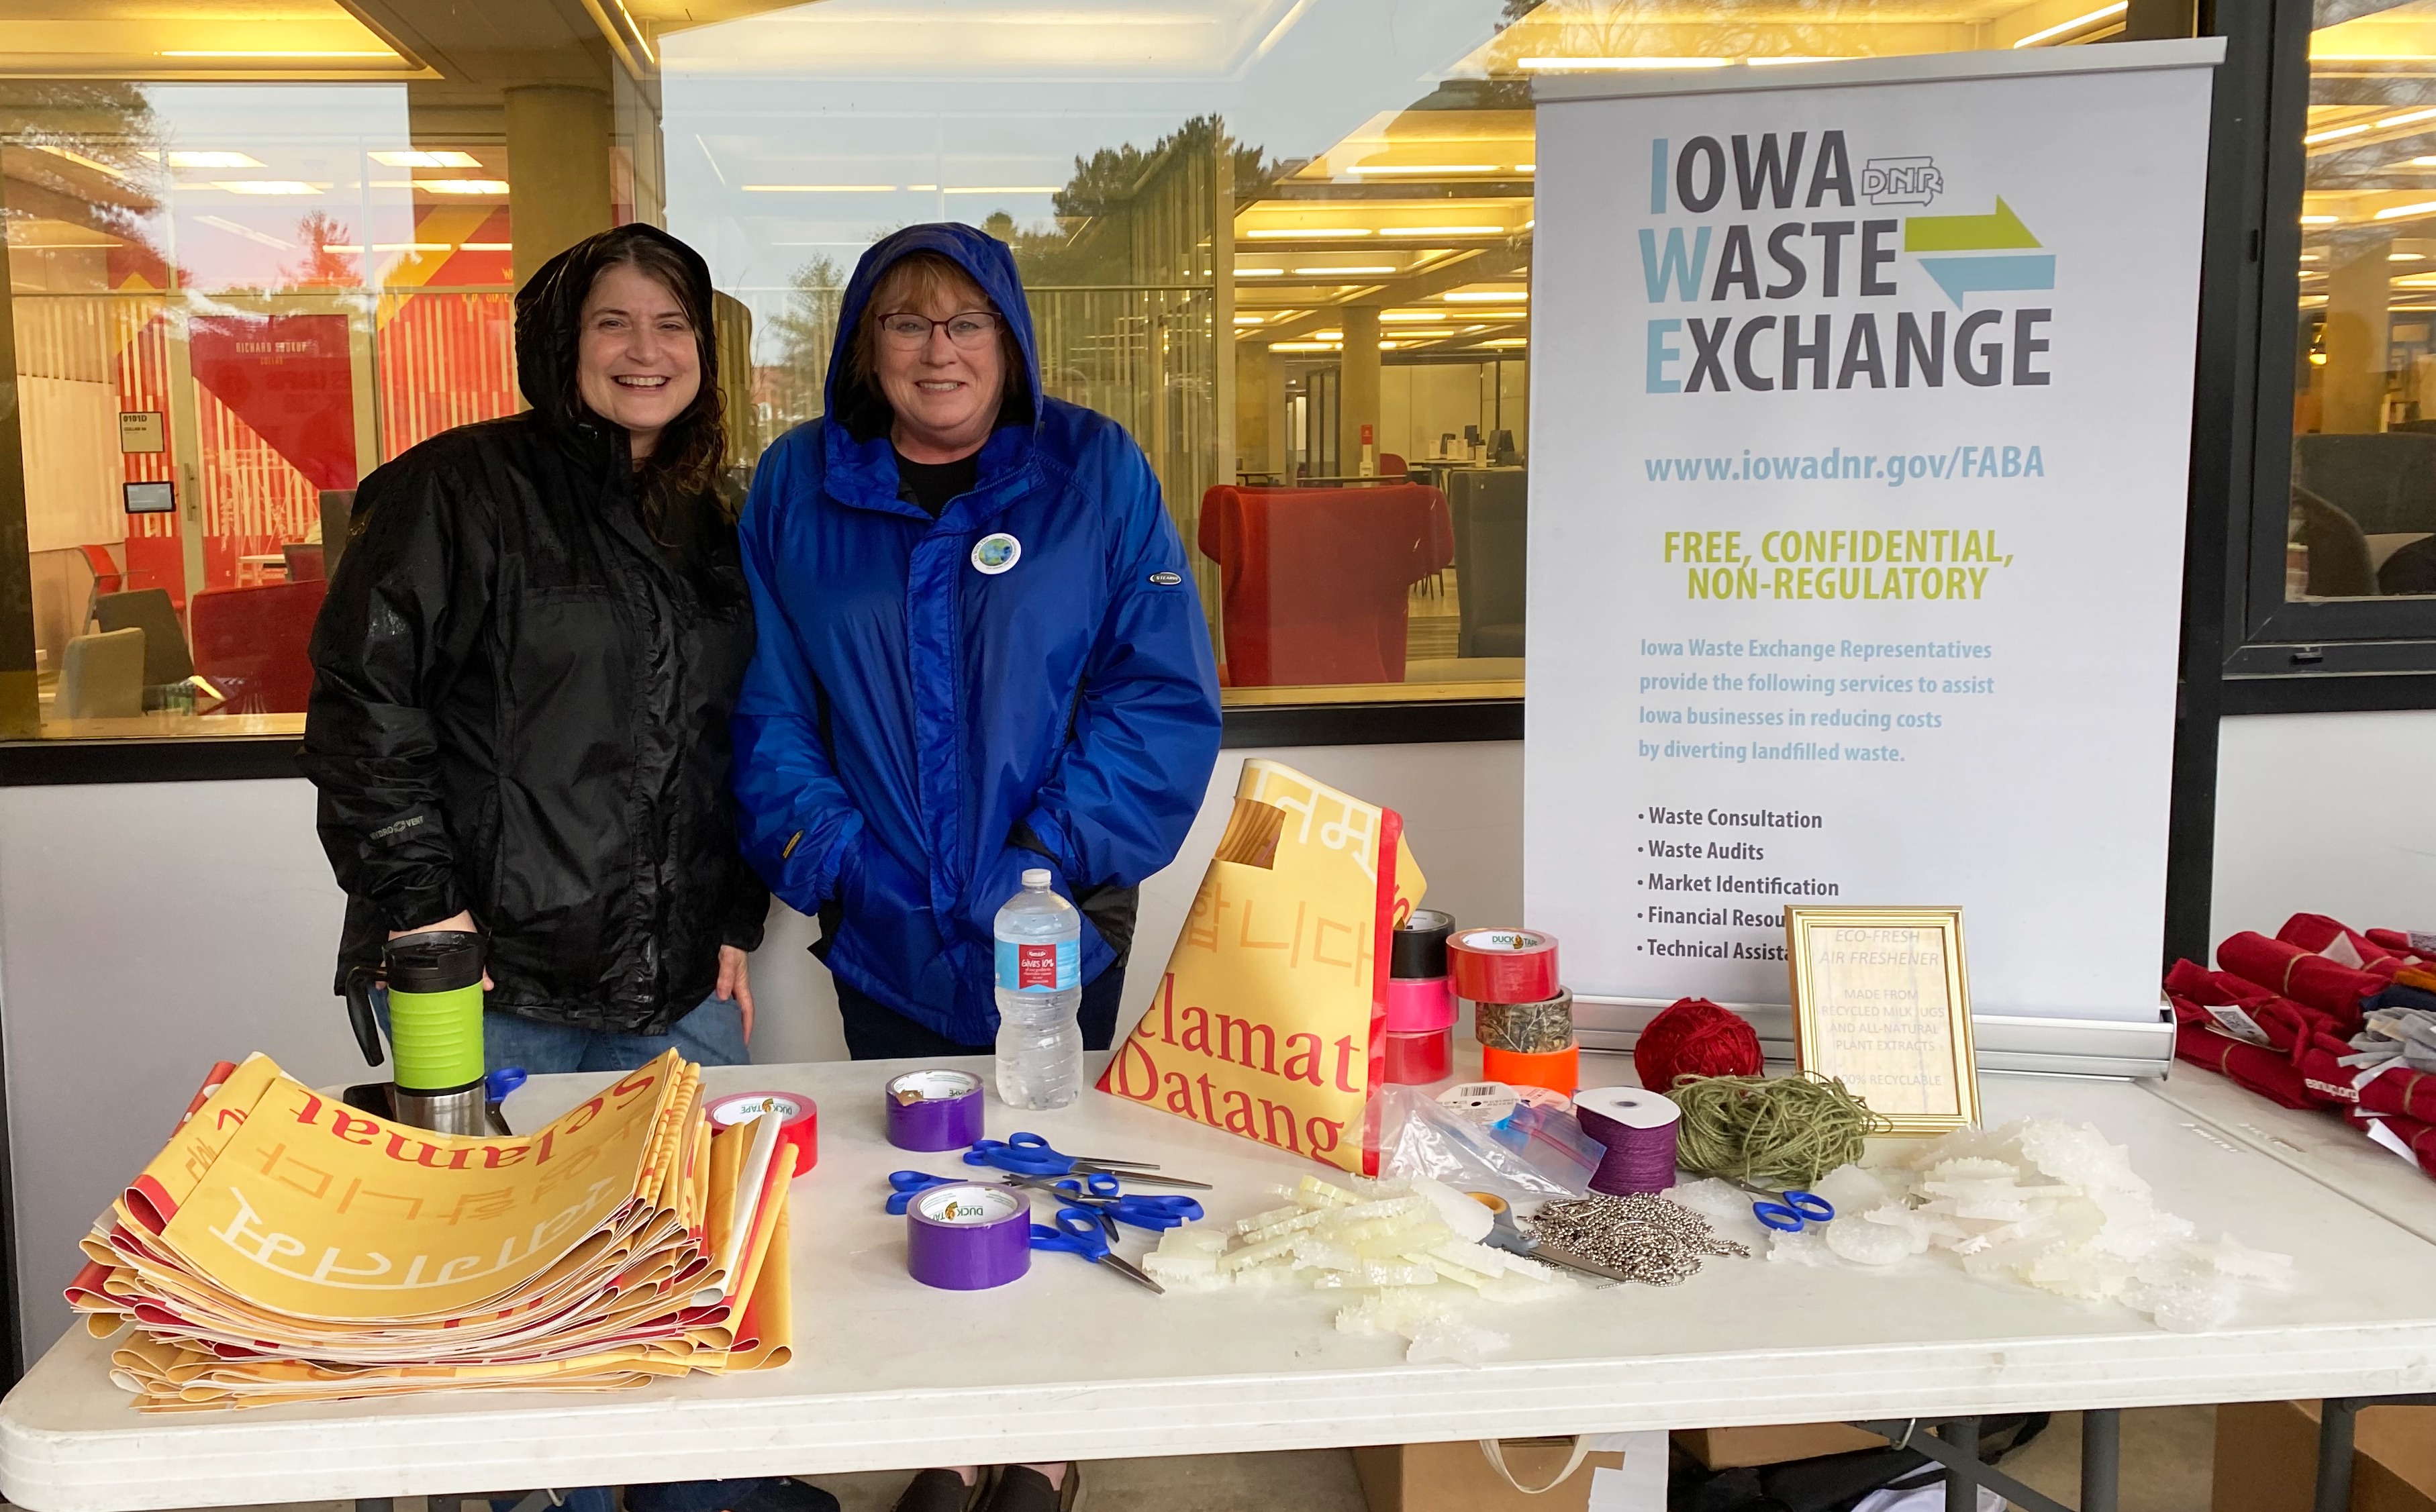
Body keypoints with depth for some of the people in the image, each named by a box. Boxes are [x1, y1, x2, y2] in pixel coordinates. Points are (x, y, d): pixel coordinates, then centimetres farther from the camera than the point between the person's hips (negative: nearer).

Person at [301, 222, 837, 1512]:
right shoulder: (465, 489, -2)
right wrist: (420, 904, -14)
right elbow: (364, 699, -8)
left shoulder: (711, 534, 16)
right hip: (496, 984, -5)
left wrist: (735, 923, 13)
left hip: (678, 992, 5)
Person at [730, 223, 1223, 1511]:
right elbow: (767, 702, 2)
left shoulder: (1096, 472, -5)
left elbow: (1164, 695, -9)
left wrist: (1049, 857, -16)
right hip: (882, 935, 2)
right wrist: (825, 850, -11)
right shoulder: (796, 486, 2)